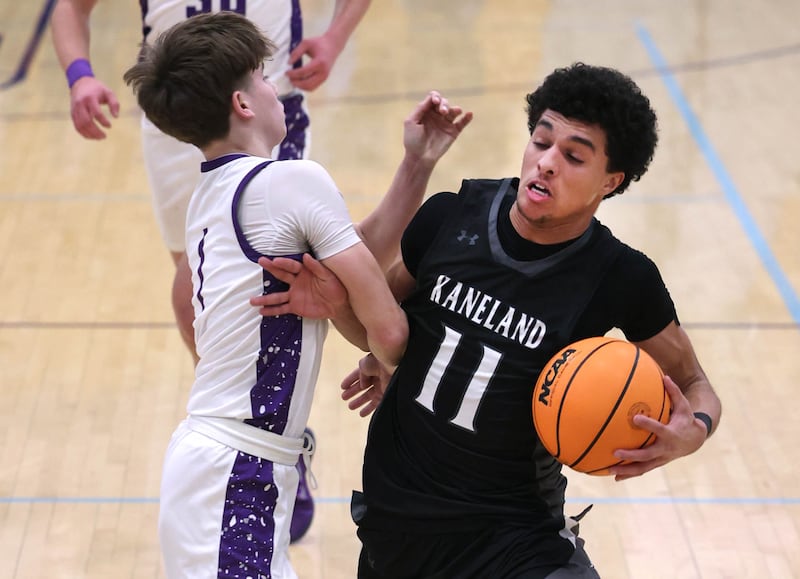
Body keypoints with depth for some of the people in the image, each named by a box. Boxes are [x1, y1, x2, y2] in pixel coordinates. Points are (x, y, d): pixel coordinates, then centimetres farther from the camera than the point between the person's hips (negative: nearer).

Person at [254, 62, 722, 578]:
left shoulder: (621, 280, -15)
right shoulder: (451, 217, -8)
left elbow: (693, 385, 0)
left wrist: (693, 431, -22)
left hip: (511, 534, -3)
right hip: (393, 511, 3)